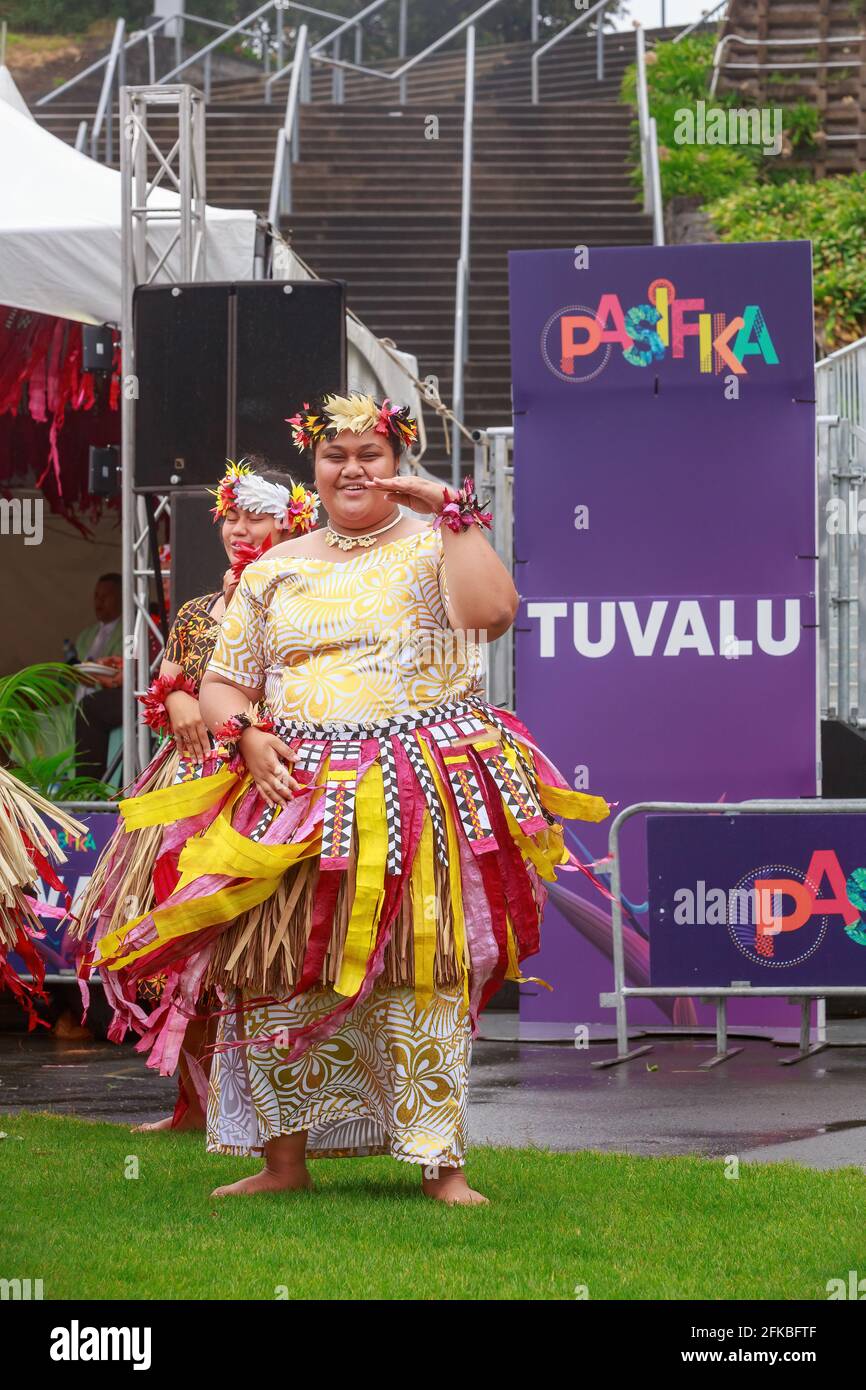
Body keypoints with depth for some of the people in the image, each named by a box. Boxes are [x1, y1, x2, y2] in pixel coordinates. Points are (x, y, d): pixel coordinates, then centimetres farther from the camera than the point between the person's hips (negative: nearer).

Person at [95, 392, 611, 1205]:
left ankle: (441, 1164, -4)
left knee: (420, 971, -9)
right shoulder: (275, 572, 16)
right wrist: (247, 735, -3)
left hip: (419, 796, -3)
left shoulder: (432, 548, 7)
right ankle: (284, 1159, 9)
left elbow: (492, 612, -14)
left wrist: (451, 513, -10)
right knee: (269, 969, -2)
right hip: (296, 794, 3)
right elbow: (221, 685, 17)